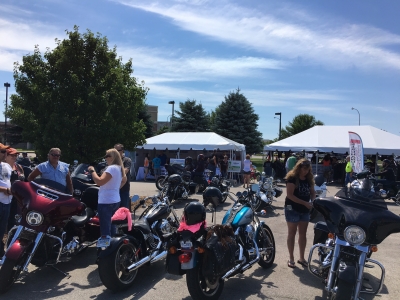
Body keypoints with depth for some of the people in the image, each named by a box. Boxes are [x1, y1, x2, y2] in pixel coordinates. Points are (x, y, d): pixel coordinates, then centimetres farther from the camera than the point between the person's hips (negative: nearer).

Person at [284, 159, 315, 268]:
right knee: (292, 234, 4)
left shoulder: (309, 179, 6)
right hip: (292, 209, -6)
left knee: (303, 234, 11)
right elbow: (290, 195, -20)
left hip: (305, 210, 6)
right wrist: (305, 203, -22)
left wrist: (312, 201, -11)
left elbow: (312, 192, 11)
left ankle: (301, 258, 23)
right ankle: (291, 258, 14)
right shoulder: (292, 178, -13)